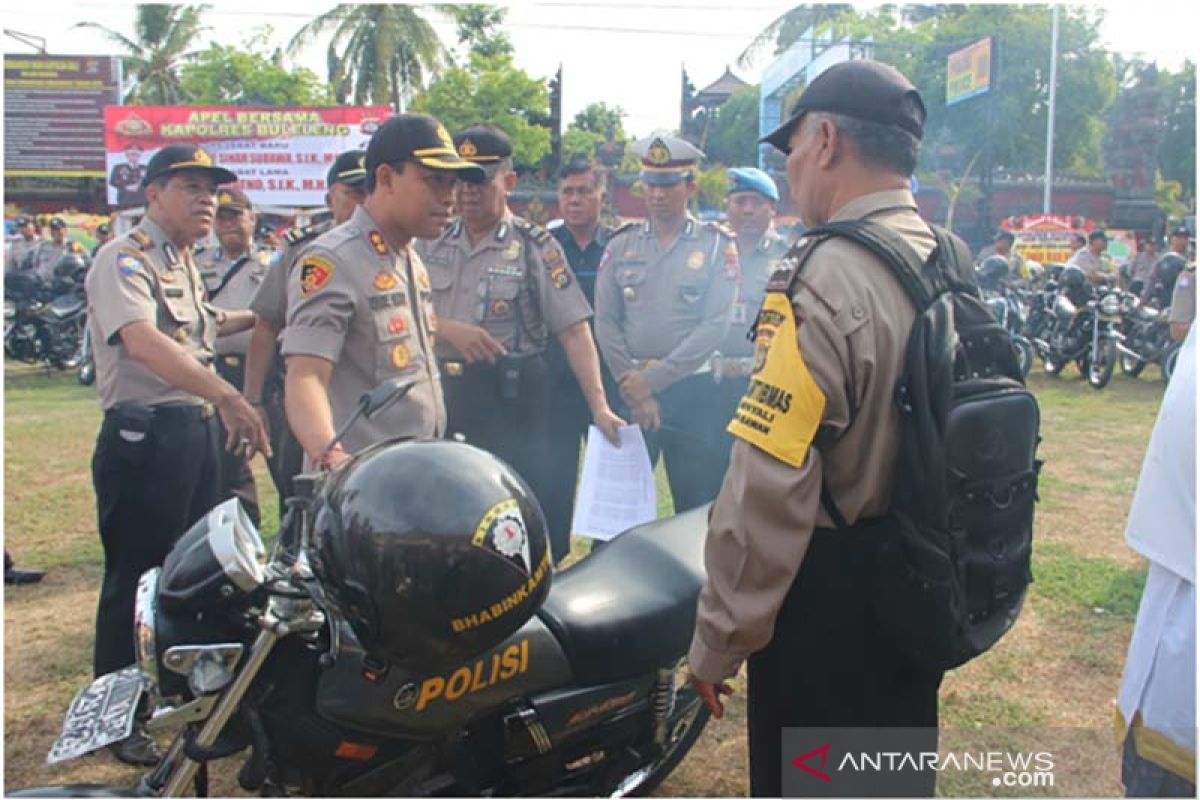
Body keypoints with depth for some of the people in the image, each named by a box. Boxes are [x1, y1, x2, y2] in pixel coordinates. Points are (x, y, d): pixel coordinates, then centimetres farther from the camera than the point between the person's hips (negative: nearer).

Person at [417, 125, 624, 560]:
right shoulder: (433, 244, 10)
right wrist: (446, 329, -15)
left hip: (511, 398, -4)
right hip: (440, 393, 5)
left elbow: (574, 332, -9)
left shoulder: (535, 247, -3)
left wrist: (599, 407, -16)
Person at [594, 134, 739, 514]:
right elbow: (605, 323, 3)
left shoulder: (717, 245, 1)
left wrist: (653, 379, -12)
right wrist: (634, 389, -7)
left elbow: (716, 326, -8)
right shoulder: (621, 246, 8)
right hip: (629, 392, 2)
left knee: (697, 506, 6)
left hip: (692, 392, -2)